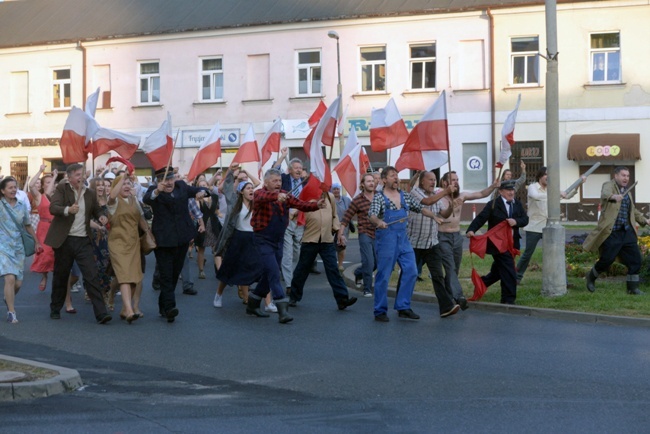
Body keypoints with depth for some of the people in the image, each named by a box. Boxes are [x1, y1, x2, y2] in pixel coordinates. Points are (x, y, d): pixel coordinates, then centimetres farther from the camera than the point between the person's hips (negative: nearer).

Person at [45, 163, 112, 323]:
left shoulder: (90, 193, 8)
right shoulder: (61, 189, -3)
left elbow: (96, 210, 23)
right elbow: (53, 208, -17)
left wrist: (101, 217, 0)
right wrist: (68, 210, -37)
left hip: (84, 240, 2)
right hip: (64, 240, -2)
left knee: (92, 276, -8)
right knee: (61, 276, 11)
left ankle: (101, 313, -12)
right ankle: (55, 309, 30)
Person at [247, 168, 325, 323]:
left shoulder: (285, 196, 4)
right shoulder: (260, 193, -12)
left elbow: (301, 204, -7)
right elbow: (261, 198, -37)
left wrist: (316, 205, -26)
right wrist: (276, 196, -56)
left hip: (278, 240, 7)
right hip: (263, 240, -7)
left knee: (269, 275, 14)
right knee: (273, 273, -14)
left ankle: (252, 304, 30)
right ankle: (282, 309, -16)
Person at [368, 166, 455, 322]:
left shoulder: (405, 196, 13)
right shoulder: (379, 197, -4)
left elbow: (421, 208, 17)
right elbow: (372, 214, -17)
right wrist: (379, 222, -39)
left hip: (403, 239, 6)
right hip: (386, 238, -6)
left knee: (411, 271, 0)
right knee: (383, 276, -2)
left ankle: (403, 306, 11)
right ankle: (380, 311, 7)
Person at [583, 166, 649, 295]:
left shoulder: (627, 191, 19)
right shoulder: (608, 185, -4)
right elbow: (605, 194, -30)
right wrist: (613, 196, -51)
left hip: (627, 232, 7)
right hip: (611, 232, -7)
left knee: (635, 259, 1)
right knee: (607, 260, -5)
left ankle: (633, 288, 11)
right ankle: (591, 277, 22)